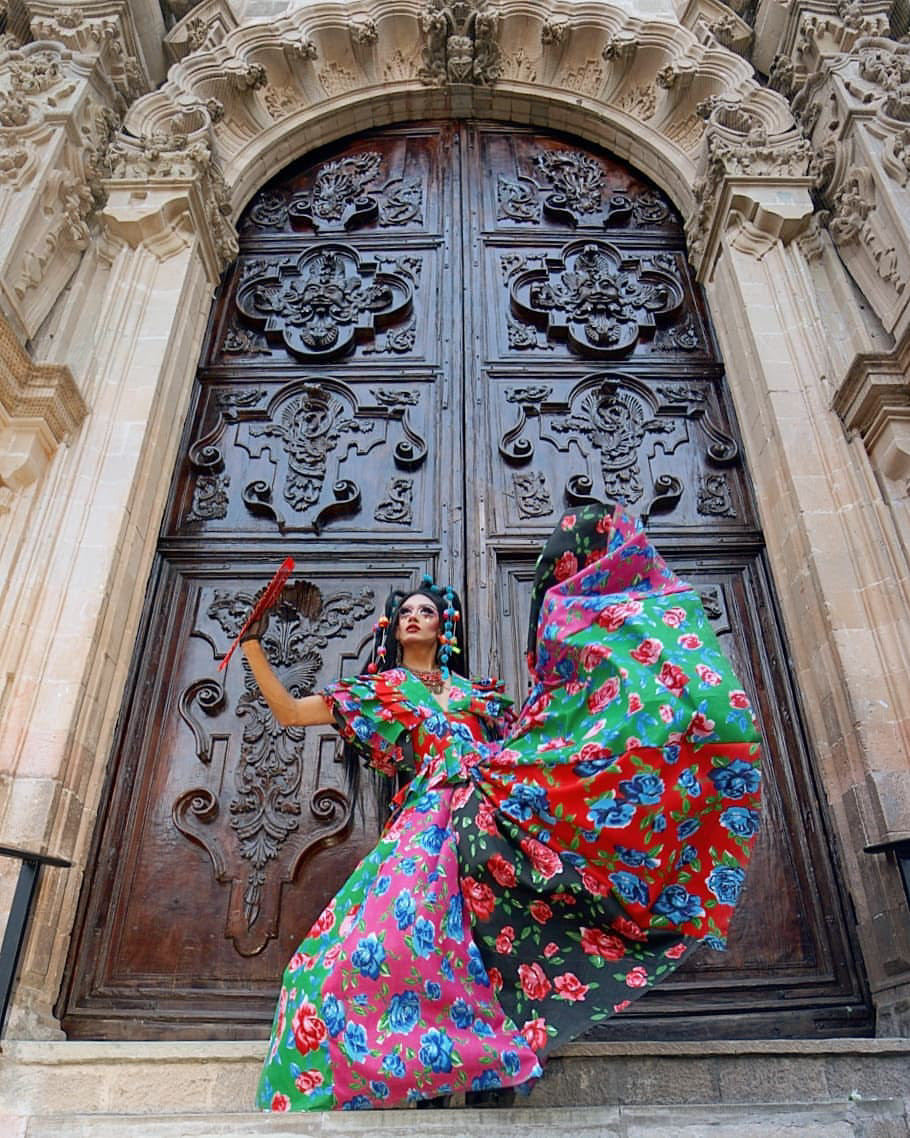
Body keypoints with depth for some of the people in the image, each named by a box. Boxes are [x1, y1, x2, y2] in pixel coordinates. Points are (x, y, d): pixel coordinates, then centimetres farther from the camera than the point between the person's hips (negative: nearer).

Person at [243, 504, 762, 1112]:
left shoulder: (473, 691, 24)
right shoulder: (381, 689, 19)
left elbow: (528, 731, 14)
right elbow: (290, 711, 14)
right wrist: (254, 648, 6)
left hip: (496, 806, 3)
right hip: (437, 816, -3)